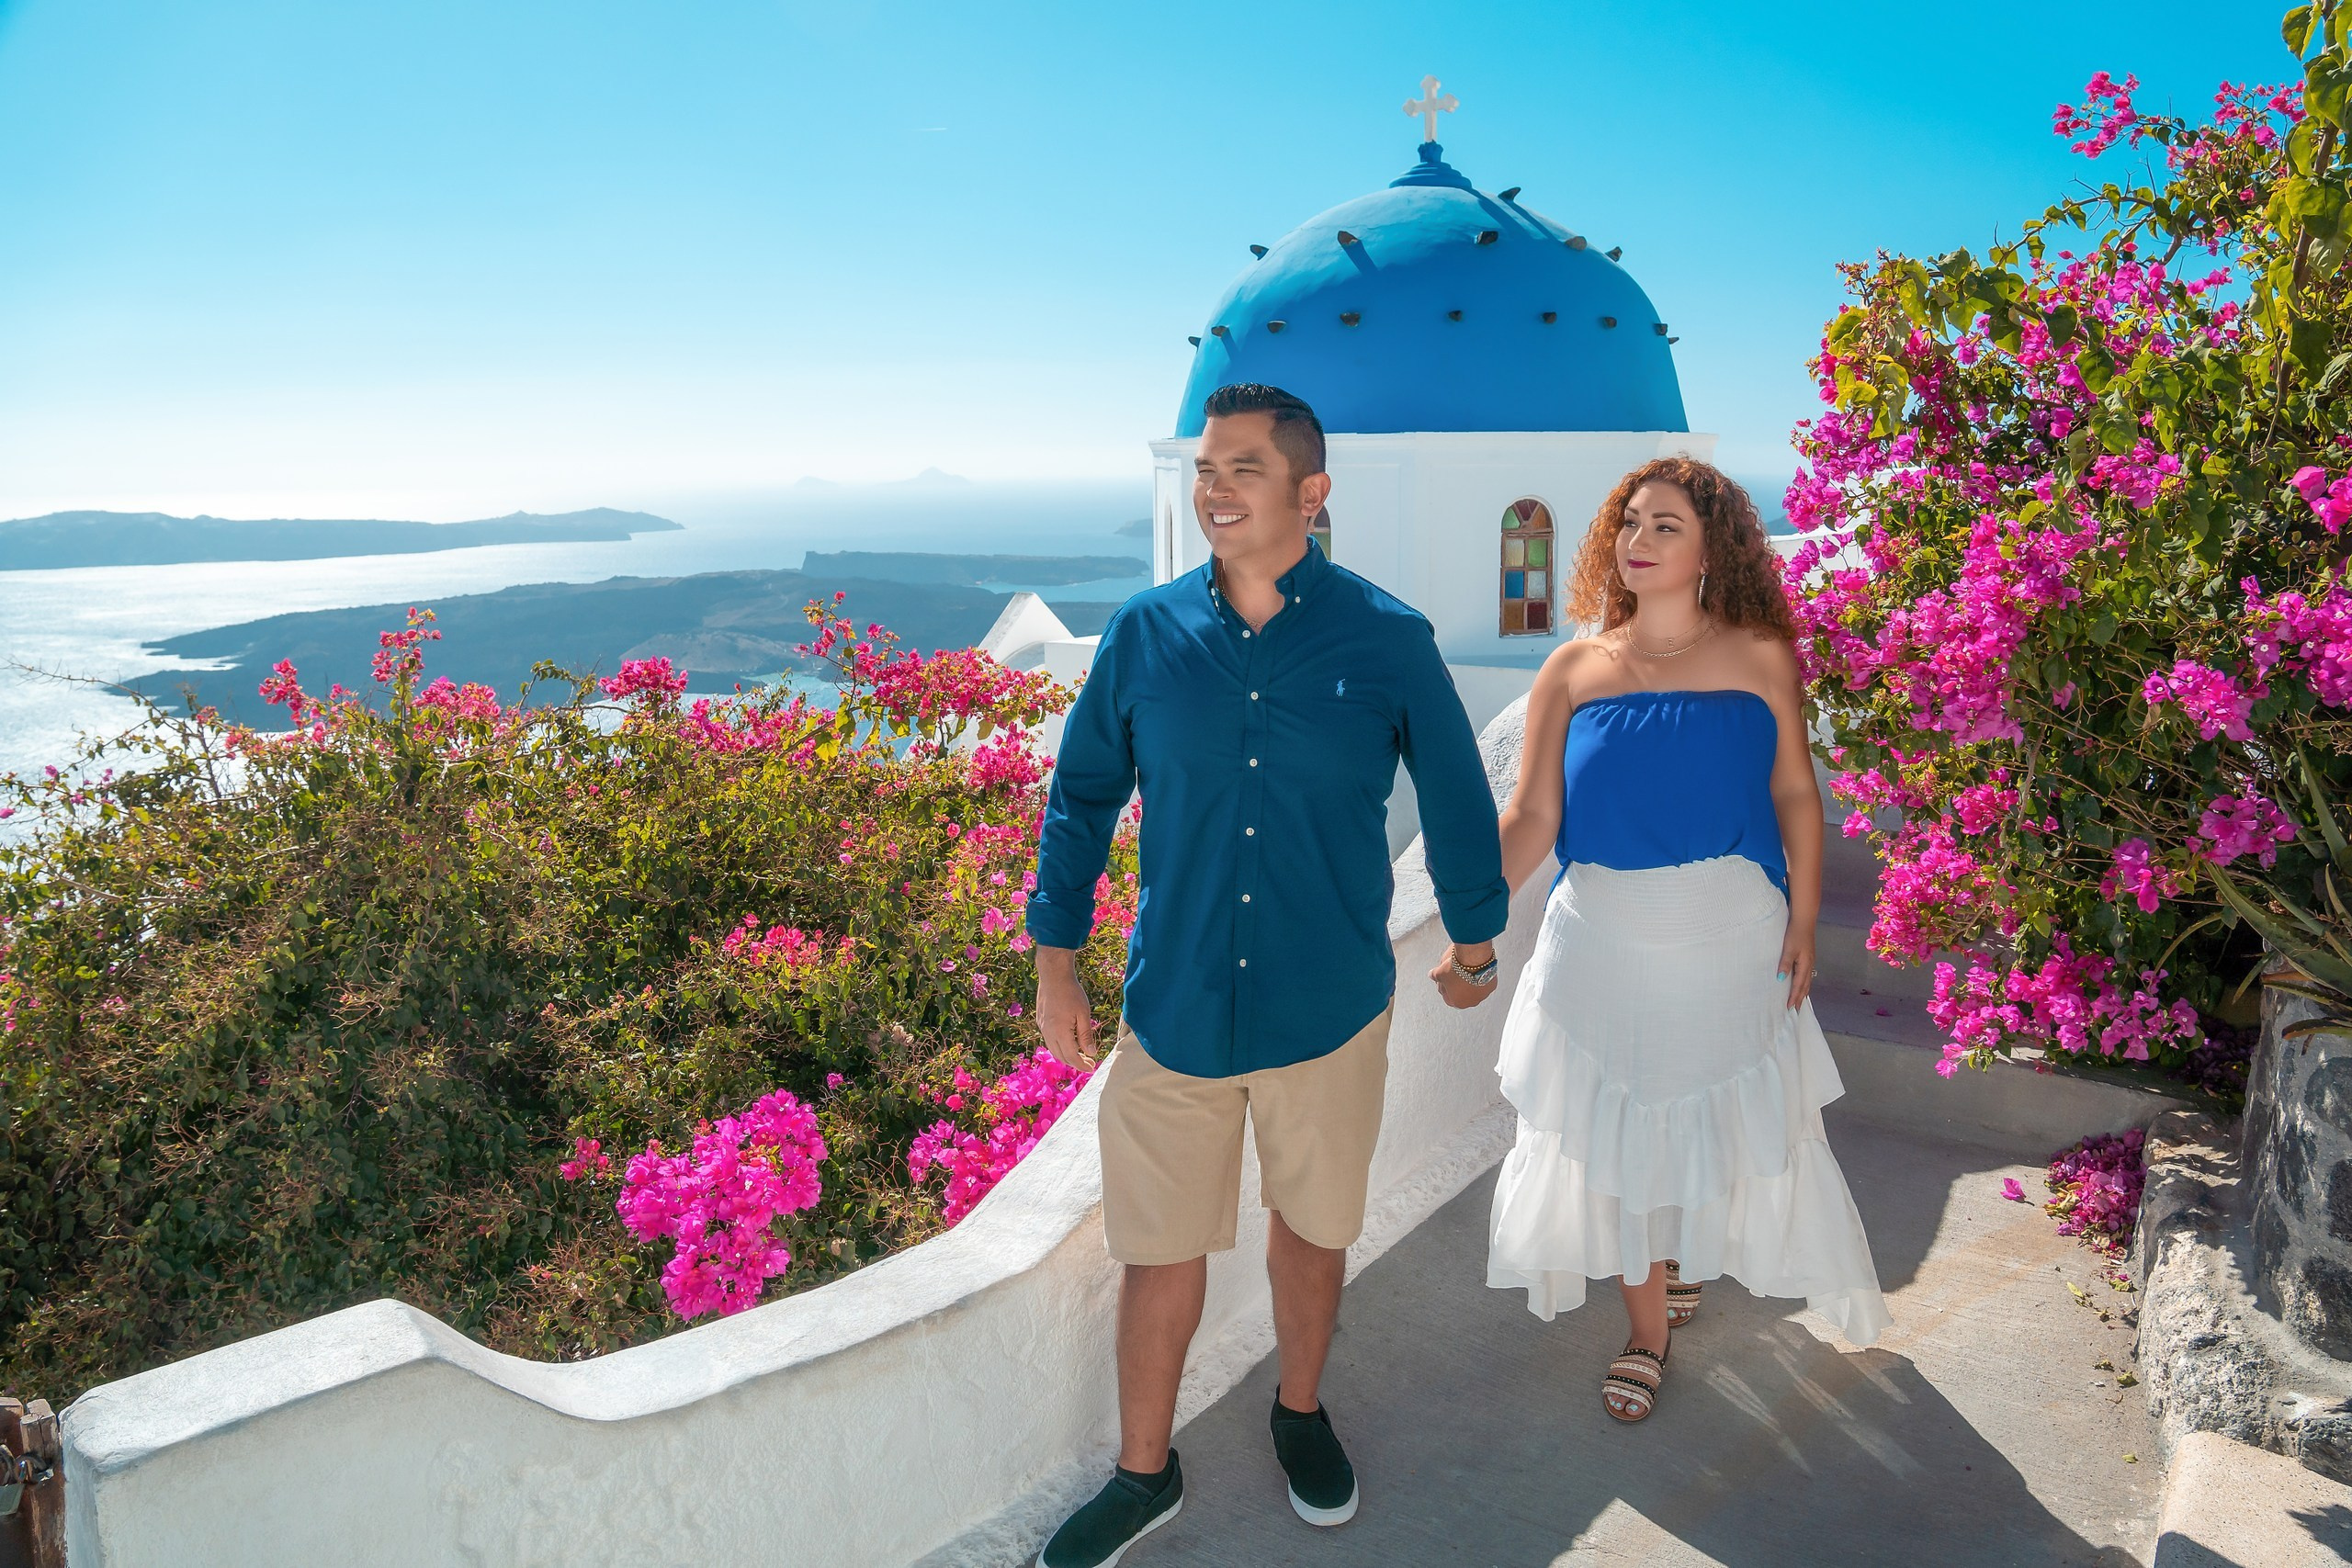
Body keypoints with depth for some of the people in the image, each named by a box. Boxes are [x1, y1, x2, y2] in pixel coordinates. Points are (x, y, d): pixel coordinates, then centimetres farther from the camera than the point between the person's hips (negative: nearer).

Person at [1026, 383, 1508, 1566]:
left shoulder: (1385, 641, -9)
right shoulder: (1145, 634, -5)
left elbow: (1456, 797, 5)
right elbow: (1082, 796, 6)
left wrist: (1473, 943, 14)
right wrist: (1055, 961, 6)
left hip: (1330, 1007, 0)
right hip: (1174, 1009, 1)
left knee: (1310, 1227, 19)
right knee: (1161, 1249, 10)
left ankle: (1301, 1413, 46)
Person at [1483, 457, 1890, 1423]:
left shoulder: (1758, 659, -4)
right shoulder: (1573, 671, -4)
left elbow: (1796, 795, 0)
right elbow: (1531, 817, -8)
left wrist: (1802, 923, -6)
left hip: (1732, 944, 0)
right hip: (1605, 947, 0)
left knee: (1727, 1120, 14)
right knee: (1619, 1131, 10)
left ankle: (1688, 1256, 47)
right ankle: (1648, 1324, 31)